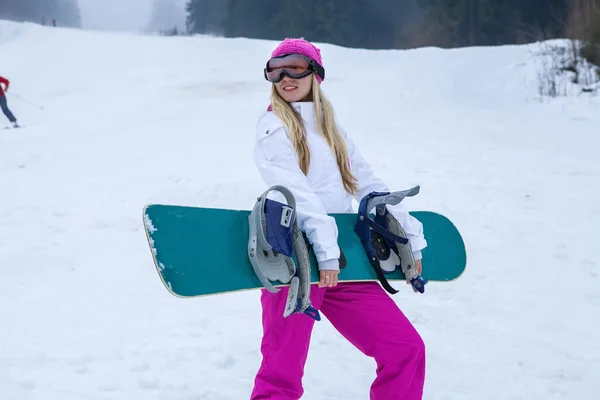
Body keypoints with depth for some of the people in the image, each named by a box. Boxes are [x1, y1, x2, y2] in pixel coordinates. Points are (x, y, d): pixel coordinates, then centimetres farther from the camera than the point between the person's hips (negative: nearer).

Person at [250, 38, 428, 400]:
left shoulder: (331, 131, 19)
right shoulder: (274, 128, -2)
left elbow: (371, 186, 19)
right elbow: (296, 191, -16)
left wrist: (410, 240, 14)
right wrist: (324, 251, -27)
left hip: (341, 261, 6)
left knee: (406, 348, 2)